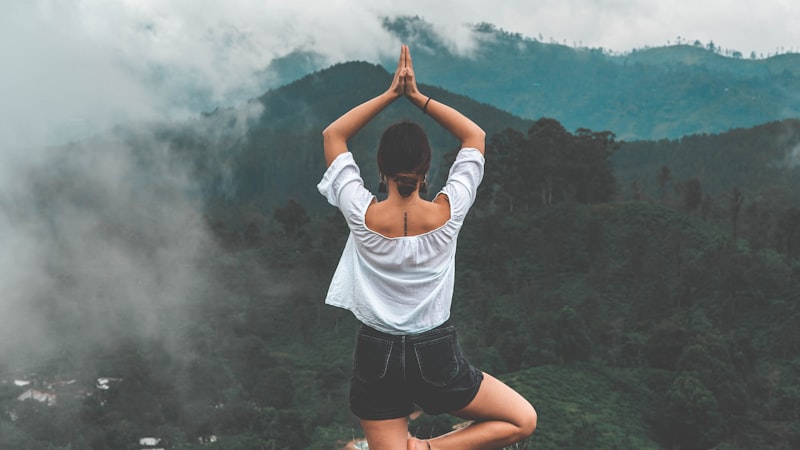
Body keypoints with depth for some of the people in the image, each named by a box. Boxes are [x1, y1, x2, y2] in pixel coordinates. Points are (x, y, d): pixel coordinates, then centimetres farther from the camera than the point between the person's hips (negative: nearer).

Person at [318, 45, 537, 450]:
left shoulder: (362, 215, -14)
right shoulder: (447, 214, -13)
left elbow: (333, 135, 0)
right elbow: (475, 136, 2)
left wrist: (391, 93, -1)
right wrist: (417, 97, -1)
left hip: (377, 357, 2)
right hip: (435, 356, -1)